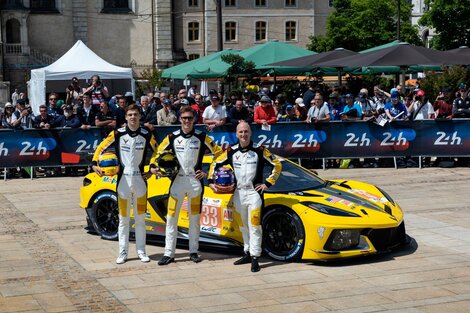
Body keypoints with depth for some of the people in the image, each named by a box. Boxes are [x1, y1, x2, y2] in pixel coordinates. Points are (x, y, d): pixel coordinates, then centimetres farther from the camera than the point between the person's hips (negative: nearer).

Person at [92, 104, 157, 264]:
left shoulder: (146, 134, 0)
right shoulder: (118, 133, -3)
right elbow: (101, 147, 3)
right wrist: (94, 164, -10)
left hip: (140, 179, 1)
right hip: (123, 179, -1)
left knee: (140, 218, 8)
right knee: (123, 219, 5)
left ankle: (141, 251, 16)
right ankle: (123, 252, 12)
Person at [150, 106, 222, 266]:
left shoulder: (201, 137, 1)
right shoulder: (172, 137, 3)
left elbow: (218, 153, 4)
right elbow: (158, 152, 11)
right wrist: (153, 166, -5)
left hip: (195, 181, 0)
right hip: (177, 180, 0)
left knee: (194, 218, 8)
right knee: (171, 217, -2)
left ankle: (193, 251, 18)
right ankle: (169, 253, 2)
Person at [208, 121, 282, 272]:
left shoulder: (259, 150, -4)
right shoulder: (231, 152, 5)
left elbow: (277, 165, -1)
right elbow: (215, 164, 16)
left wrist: (268, 183, -5)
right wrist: (211, 181, 6)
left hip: (254, 192, -4)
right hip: (238, 193, 4)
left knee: (254, 225, -11)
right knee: (244, 226, 14)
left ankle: (255, 258, -10)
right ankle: (247, 253, 25)